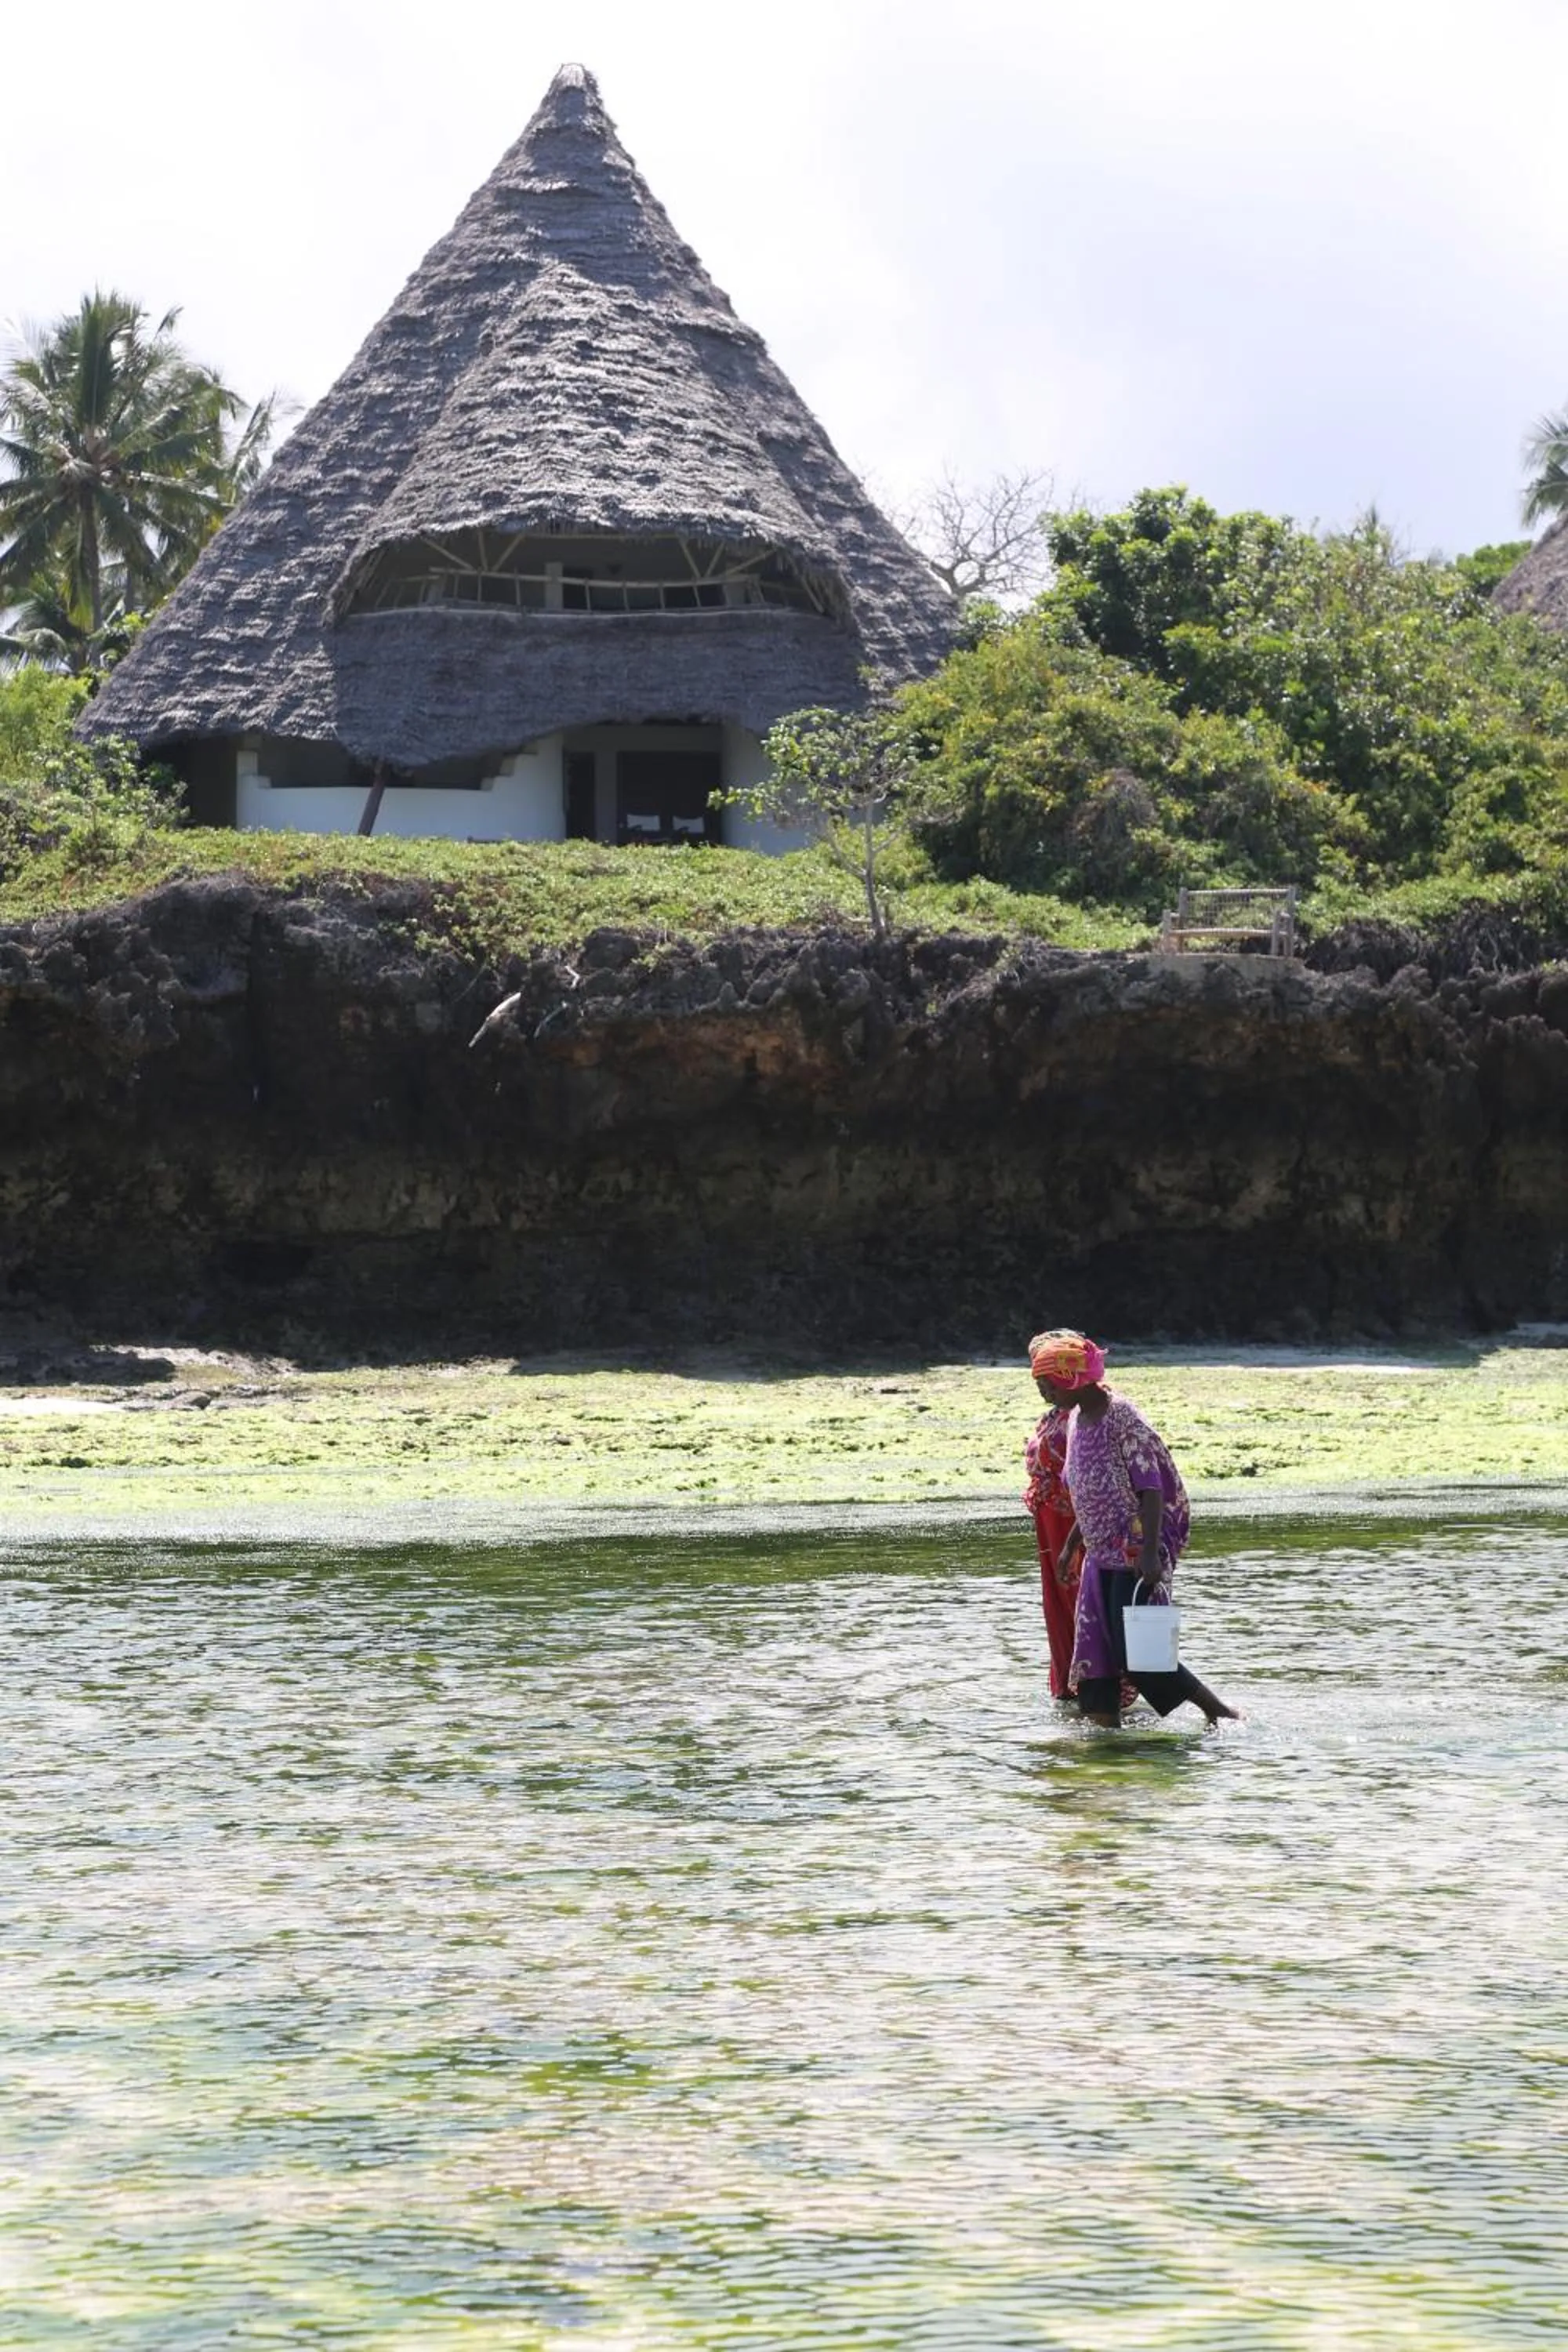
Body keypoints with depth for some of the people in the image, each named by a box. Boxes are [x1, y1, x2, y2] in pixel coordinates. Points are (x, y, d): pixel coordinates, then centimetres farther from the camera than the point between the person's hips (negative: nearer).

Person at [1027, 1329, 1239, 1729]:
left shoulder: (1121, 1418, -16)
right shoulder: (1076, 1419, 10)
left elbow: (1151, 1490, -20)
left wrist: (1150, 1553, -27)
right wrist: (1071, 1545, 24)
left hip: (1135, 1554, -9)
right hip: (1102, 1554, 9)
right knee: (1093, 1650, 5)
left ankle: (1219, 1712, -2)